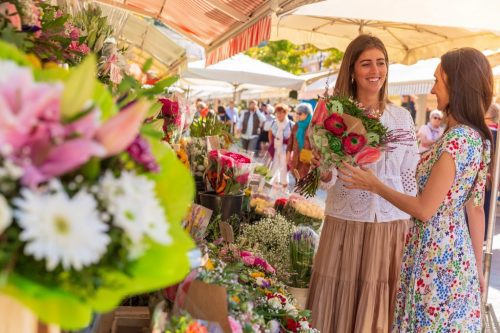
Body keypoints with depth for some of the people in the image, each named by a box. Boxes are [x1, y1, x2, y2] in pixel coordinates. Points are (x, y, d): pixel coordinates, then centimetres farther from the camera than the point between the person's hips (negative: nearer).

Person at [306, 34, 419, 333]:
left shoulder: (402, 117, 4)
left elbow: (410, 177, 7)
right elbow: (328, 181, -2)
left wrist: (410, 226, 3)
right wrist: (324, 170, -24)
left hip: (390, 227, 1)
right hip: (345, 225, -1)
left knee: (378, 308, 9)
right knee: (338, 306, 6)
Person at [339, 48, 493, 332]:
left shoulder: (457, 139, -22)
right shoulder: (477, 137, 6)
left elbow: (424, 210, -19)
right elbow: (476, 210, 10)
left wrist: (375, 186, -7)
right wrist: (478, 268, 16)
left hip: (435, 254, -9)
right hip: (457, 252, 9)